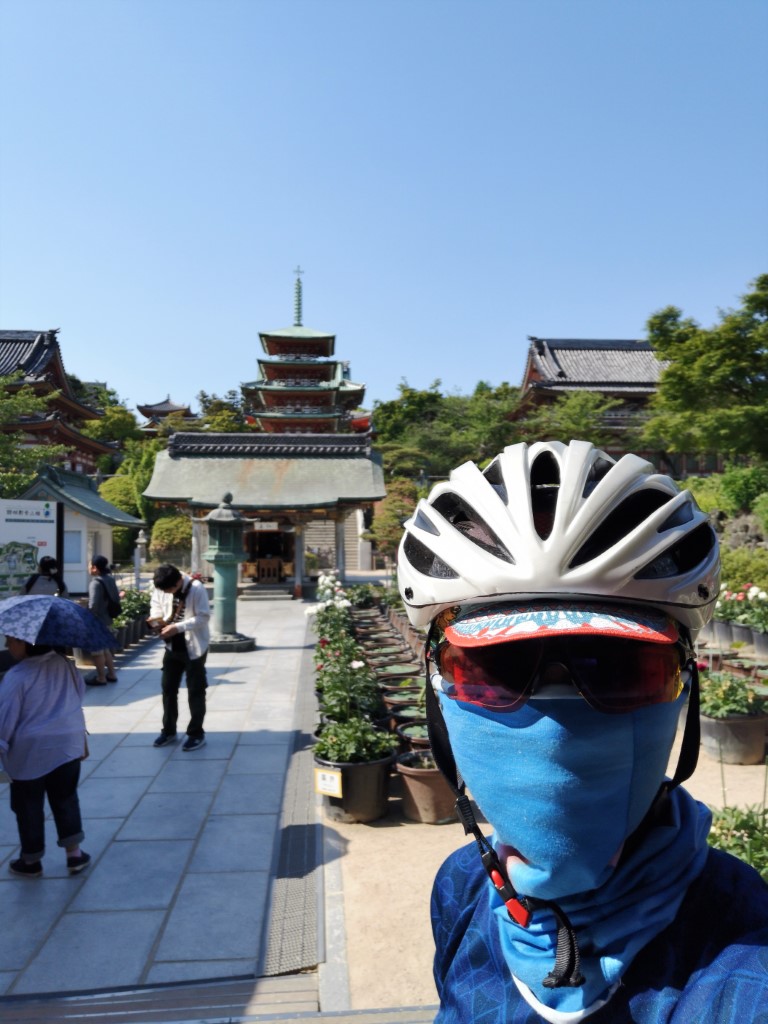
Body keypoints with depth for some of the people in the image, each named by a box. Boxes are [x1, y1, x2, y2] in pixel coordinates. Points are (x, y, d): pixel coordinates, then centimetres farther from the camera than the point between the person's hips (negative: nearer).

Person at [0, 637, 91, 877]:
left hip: (29, 752, -4)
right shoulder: (64, 664, -3)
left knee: (28, 807, 14)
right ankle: (75, 853, 20)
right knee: (66, 799, 17)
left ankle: (31, 861, 28)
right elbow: (80, 693, 10)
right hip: (68, 744, 5)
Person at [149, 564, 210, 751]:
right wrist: (157, 619, -14)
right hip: (172, 646, 6)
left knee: (195, 692, 4)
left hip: (194, 647, -6)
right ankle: (169, 731, 29)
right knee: (168, 688, 13)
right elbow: (156, 607, 8)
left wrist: (178, 627, -29)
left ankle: (196, 734, 16)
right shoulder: (160, 588, -5)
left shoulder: (196, 588, -22)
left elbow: (203, 617, -22)